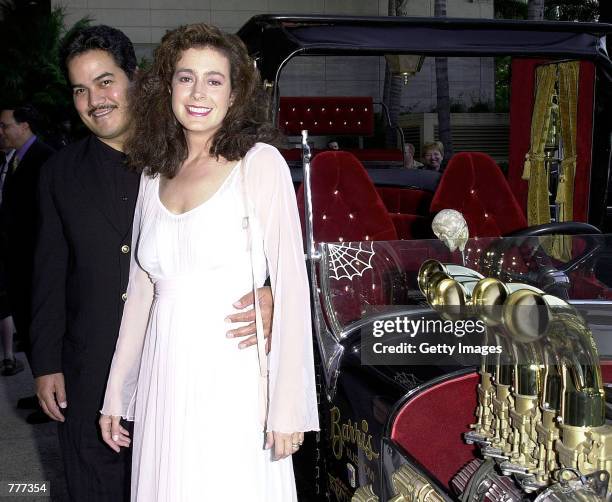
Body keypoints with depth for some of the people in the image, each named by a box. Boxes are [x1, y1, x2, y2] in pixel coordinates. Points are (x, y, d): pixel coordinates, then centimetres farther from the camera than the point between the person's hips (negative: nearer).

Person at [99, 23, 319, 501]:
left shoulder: (260, 162, -6)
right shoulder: (155, 173, 10)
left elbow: (290, 285, -10)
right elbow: (142, 287, 14)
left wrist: (288, 407, -15)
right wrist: (116, 392, 14)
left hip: (232, 377, -5)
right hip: (164, 379, 5)